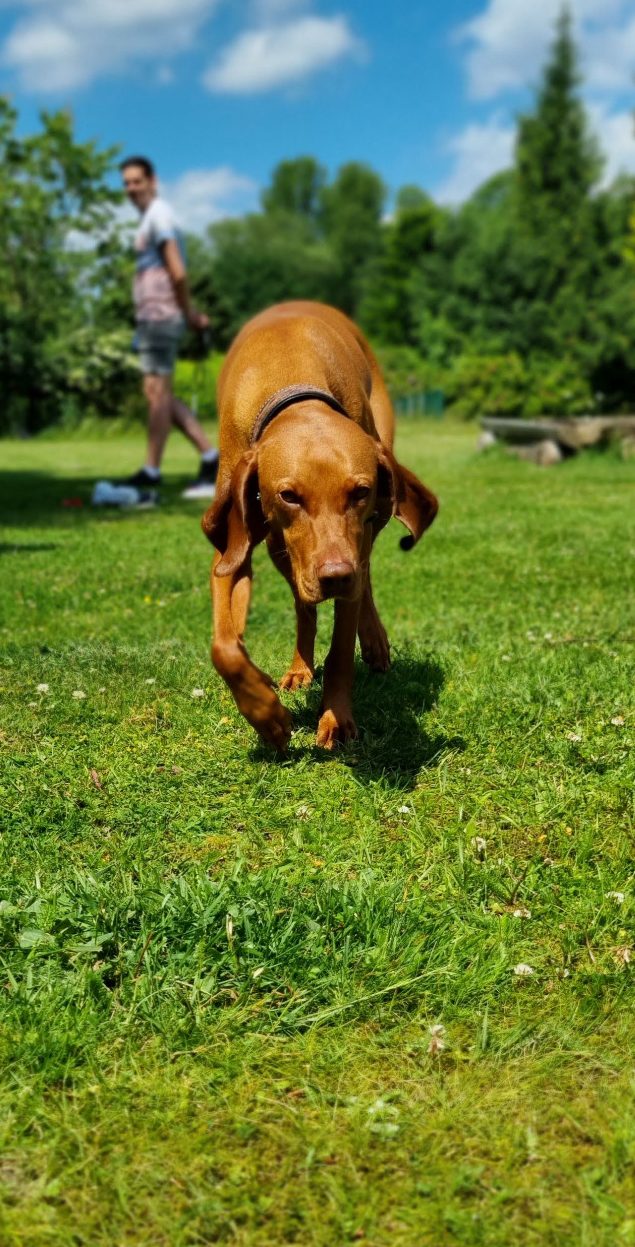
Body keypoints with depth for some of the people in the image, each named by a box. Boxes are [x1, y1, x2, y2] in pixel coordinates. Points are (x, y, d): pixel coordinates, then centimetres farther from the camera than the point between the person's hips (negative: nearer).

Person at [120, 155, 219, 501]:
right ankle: (211, 459, 9)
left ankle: (150, 475, -2)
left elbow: (177, 271, -17)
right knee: (159, 393, 9)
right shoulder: (150, 217, 22)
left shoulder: (158, 214, -8)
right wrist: (188, 312, 10)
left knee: (158, 392, -6)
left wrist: (188, 312, -8)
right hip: (151, 317, 10)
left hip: (160, 316, -10)